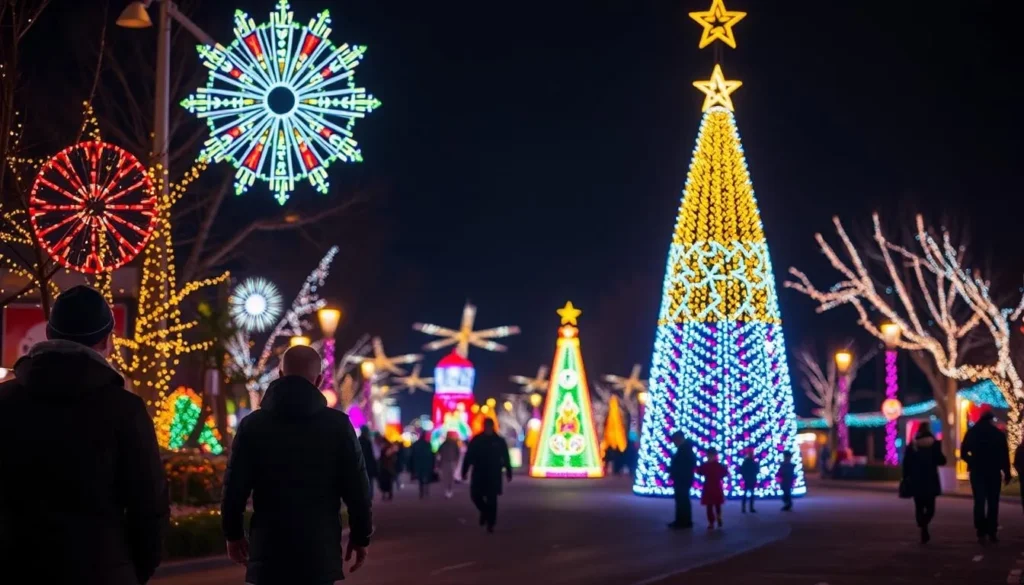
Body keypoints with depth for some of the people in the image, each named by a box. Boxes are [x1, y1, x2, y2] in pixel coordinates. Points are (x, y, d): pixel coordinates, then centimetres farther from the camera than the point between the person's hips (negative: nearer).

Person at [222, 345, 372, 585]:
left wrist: (233, 533, 15)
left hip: (269, 547, 1)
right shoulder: (338, 424, -1)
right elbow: (356, 486, -1)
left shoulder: (252, 424, 2)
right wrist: (360, 536, 10)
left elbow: (235, 486, 2)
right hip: (319, 547, -1)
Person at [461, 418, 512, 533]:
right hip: (479, 474, 1)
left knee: (492, 500, -3)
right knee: (475, 496, -2)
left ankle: (490, 524, 2)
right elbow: (468, 456, 1)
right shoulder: (476, 440, 1)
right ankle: (485, 511, 28)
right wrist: (464, 471, -3)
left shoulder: (499, 441, 1)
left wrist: (508, 472, 1)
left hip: (494, 475, -1)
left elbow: (506, 458, 4)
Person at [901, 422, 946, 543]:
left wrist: (906, 478, 6)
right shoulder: (934, 444, -3)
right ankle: (923, 526, -26)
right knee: (930, 507, 3)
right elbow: (941, 461, -2)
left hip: (916, 481, 2)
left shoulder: (912, 445, 4)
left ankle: (924, 532, -1)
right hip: (930, 481, -2)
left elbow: (906, 463, 1)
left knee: (919, 507, 9)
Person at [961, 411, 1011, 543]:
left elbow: (963, 454, 3)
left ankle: (981, 533, -5)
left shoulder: (972, 432, 3)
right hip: (993, 472, -1)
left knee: (979, 502, 3)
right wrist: (1007, 473, 0)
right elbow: (1004, 455, -4)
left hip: (977, 472, 1)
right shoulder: (998, 433, -2)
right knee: (993, 503, 5)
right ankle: (992, 532, 0)